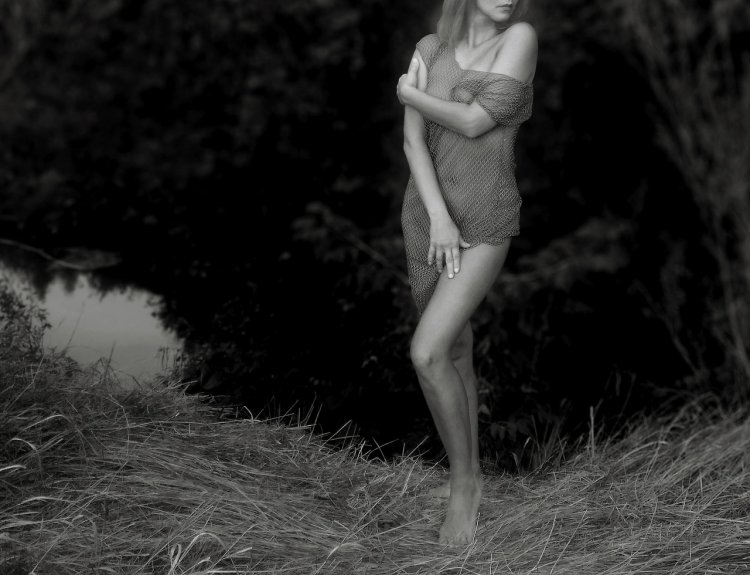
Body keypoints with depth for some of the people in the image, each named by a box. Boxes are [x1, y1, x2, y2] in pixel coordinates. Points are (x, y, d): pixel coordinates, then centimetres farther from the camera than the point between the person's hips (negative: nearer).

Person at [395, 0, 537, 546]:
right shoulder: (429, 49, 2)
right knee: (455, 350, 18)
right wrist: (439, 218, -21)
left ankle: (464, 478, 2)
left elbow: (475, 122, -19)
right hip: (430, 218, 6)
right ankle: (470, 472, 37)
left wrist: (409, 94, -2)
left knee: (426, 354, -20)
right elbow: (414, 142, -7)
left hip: (485, 226, -5)